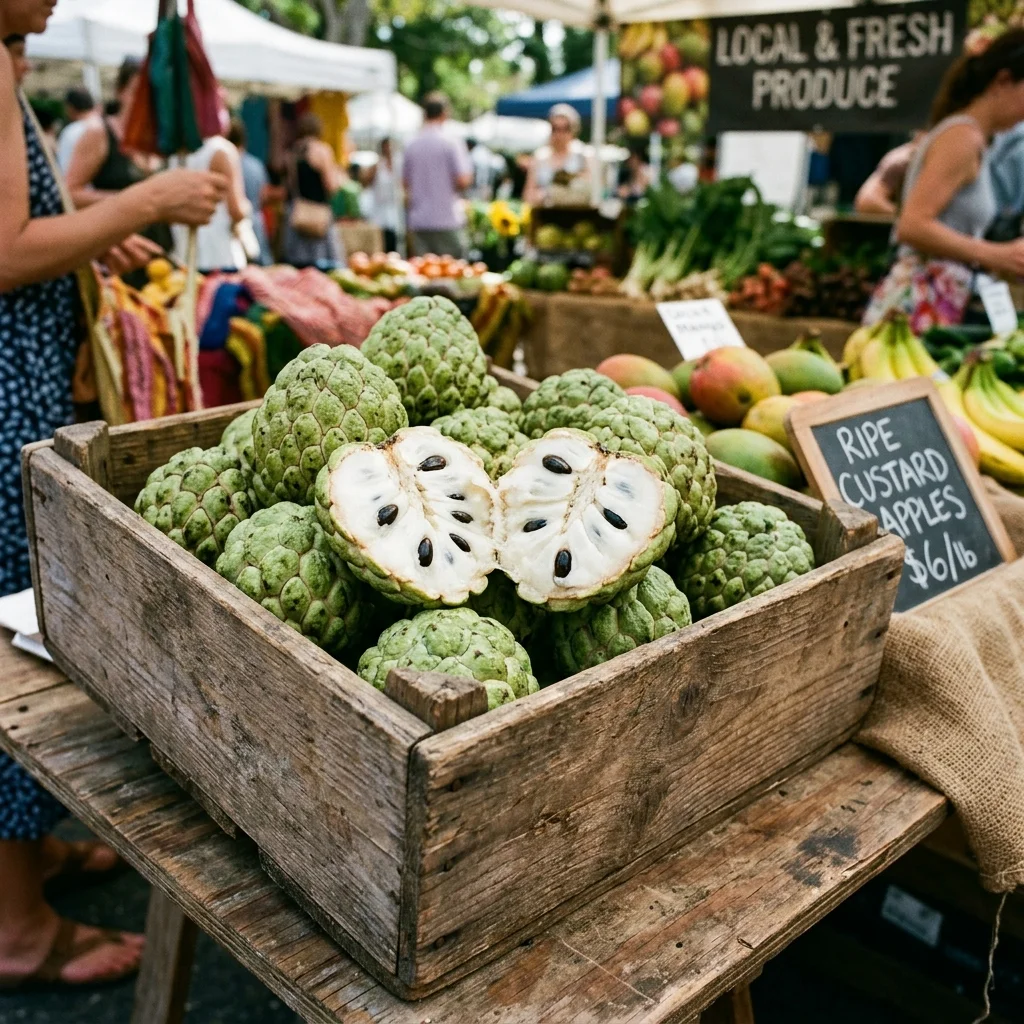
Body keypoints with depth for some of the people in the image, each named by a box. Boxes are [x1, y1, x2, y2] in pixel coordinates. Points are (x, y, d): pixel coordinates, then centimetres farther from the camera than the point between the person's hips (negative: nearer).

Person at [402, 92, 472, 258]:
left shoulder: (411, 145, 7)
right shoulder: (452, 143, -7)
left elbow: (406, 181, 14)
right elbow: (463, 181, -12)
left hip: (418, 221, 5)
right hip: (447, 219, -5)